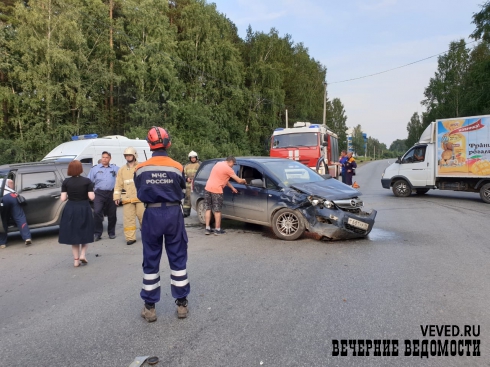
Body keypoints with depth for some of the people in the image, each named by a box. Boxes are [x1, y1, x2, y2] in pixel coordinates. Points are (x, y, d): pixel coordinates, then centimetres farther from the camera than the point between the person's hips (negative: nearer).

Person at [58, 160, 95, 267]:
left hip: (70, 210, 2)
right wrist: (92, 192, 9)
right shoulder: (87, 181, -8)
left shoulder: (66, 182, -3)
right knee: (85, 233, 16)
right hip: (84, 209, -1)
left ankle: (76, 259, 13)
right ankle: (82, 254, 2)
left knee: (73, 234, 12)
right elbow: (91, 197, -11)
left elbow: (63, 198, -5)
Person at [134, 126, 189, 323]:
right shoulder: (177, 167, -6)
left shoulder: (140, 169, -4)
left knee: (151, 261, 10)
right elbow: (181, 193, 6)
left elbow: (140, 195, 6)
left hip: (152, 215, 0)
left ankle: (149, 307, 18)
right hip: (173, 214, 0)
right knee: (178, 259, 10)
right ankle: (181, 304, 18)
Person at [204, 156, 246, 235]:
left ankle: (207, 228, 15)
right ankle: (217, 229, 12)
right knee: (217, 211, 4)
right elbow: (239, 180, -5)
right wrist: (244, 181, 17)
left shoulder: (218, 164, 18)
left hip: (207, 188, 7)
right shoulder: (228, 169, -7)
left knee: (208, 209, 12)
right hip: (216, 190, -7)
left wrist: (232, 188, 22)